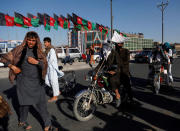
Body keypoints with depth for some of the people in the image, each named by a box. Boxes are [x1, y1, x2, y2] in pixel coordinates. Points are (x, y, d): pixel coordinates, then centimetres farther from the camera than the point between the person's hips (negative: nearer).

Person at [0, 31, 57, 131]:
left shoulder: (38, 51, 6)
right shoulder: (19, 50, -3)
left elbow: (45, 64, 2)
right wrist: (13, 67, -11)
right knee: (25, 103, 9)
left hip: (36, 82, 3)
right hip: (24, 81, -2)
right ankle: (22, 122, 34)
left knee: (41, 103, 5)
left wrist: (36, 62, -15)